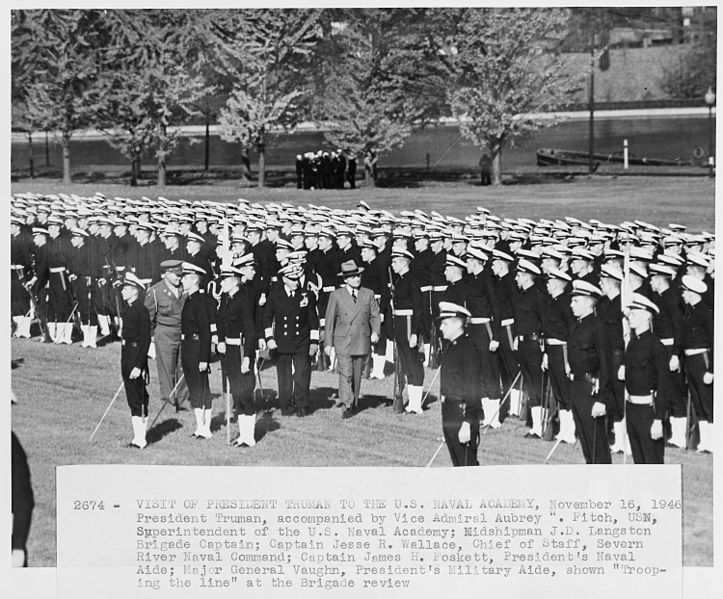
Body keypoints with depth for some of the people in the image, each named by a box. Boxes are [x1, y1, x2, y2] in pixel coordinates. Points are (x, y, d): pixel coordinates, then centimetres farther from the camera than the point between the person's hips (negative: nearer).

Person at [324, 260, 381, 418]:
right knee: (345, 374, -13)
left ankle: (354, 403, 26)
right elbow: (329, 320, 3)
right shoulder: (336, 295, 0)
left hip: (362, 341, 3)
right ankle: (347, 405, -15)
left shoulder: (368, 294, 7)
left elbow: (375, 316, 12)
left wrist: (375, 331, -7)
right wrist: (328, 343, 0)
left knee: (357, 374, 11)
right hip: (343, 341, -3)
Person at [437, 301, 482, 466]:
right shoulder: (451, 346, 11)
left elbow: (472, 390, -20)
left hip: (463, 415, -9)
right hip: (449, 414, 9)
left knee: (467, 462, -3)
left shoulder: (467, 350, -17)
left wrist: (467, 424, -23)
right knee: (457, 463, 16)